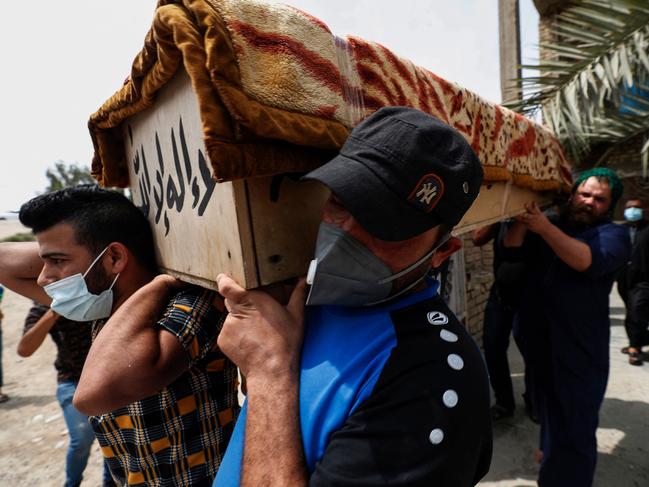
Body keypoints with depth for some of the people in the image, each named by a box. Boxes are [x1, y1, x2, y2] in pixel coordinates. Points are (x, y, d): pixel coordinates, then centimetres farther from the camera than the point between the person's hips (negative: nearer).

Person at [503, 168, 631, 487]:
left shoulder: (613, 234, -5)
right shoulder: (549, 224, 8)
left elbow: (589, 261, -26)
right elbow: (512, 252, -4)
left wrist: (544, 228, -37)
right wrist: (522, 219, -20)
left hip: (580, 348, -5)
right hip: (539, 340, 5)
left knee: (574, 428, -1)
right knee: (548, 409, 26)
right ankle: (550, 451, 51)